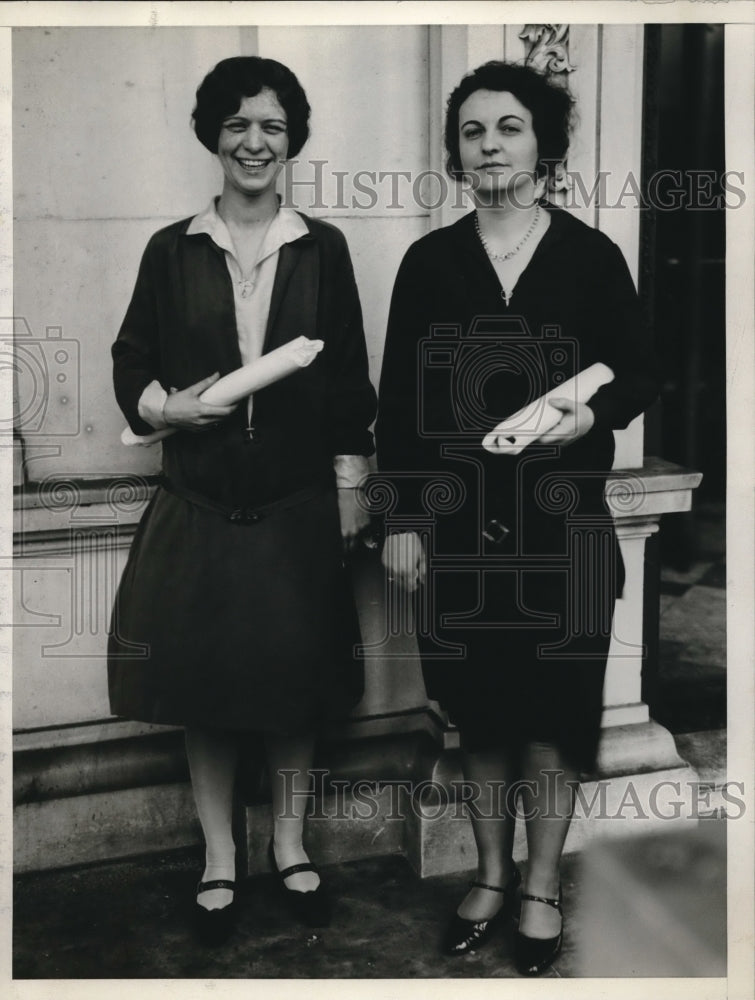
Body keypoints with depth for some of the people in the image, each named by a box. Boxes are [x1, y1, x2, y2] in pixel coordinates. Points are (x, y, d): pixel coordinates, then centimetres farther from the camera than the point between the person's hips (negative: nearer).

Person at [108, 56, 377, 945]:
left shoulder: (321, 250, 3)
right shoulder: (172, 252, 3)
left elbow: (349, 379, 4)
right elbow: (131, 359, 9)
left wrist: (350, 493, 1)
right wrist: (164, 406, -12)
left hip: (297, 505, 0)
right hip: (198, 504, 0)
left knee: (295, 681, 9)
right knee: (204, 685, 7)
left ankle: (289, 844, 30)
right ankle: (219, 858, 26)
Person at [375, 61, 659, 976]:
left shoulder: (591, 256, 1)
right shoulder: (429, 261, 4)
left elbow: (640, 373, 6)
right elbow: (397, 399, 4)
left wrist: (593, 413, -16)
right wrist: (401, 520, 0)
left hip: (561, 524, -1)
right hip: (458, 524, 2)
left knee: (552, 711, 6)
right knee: (479, 710, 11)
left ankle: (542, 888, 25)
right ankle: (492, 875, 31)